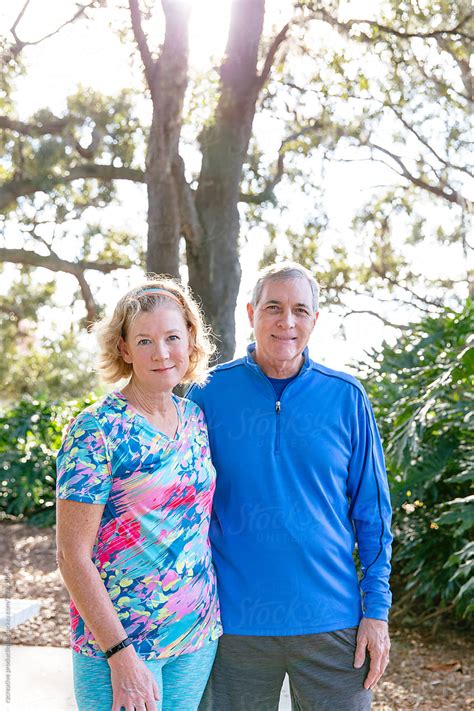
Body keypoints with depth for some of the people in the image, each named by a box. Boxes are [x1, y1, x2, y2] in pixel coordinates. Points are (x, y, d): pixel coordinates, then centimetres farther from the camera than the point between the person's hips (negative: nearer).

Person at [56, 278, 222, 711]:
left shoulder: (196, 418, 4)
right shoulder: (96, 430, -14)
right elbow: (72, 555, -15)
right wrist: (122, 656, -17)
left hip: (200, 635, 6)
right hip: (117, 642, -5)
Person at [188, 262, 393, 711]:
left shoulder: (346, 397, -1)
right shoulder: (208, 394, -3)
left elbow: (371, 512, 4)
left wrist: (376, 610, 0)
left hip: (331, 621, 1)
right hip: (234, 622, 0)